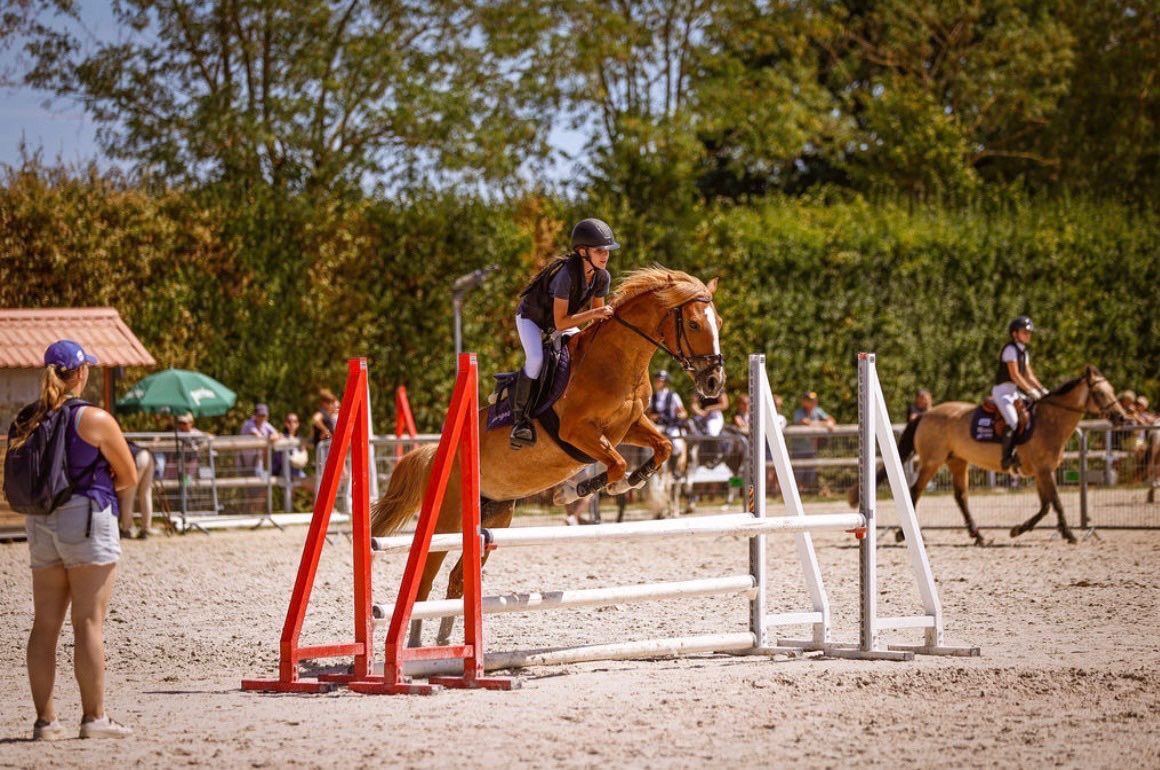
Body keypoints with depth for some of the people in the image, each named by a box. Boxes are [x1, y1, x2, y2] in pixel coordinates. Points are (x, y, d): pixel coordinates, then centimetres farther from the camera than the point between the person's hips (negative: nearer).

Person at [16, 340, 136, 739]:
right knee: (88, 623, -3)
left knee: (45, 624, 7)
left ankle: (45, 719, 7)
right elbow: (129, 478, -4)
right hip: (86, 520, -6)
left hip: (40, 524, 6)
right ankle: (94, 717, -2)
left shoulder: (29, 421, 7)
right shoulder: (95, 420, -9)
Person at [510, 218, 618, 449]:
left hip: (561, 322, 7)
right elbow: (560, 323, -37)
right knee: (536, 359, -30)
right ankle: (520, 418, -19)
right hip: (532, 318, -7)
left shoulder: (602, 277, -17)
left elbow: (598, 314, -1)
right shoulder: (567, 274, -38)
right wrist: (594, 314, -43)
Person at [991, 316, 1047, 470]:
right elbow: (1015, 375, -20)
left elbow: (1029, 376, 15)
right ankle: (1007, 457, -24)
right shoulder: (1010, 349, -14)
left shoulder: (1023, 352, 14)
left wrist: (1042, 390, 3)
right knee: (1013, 422, -24)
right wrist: (1031, 391, -22)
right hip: (1002, 390, -10)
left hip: (1013, 392, 10)